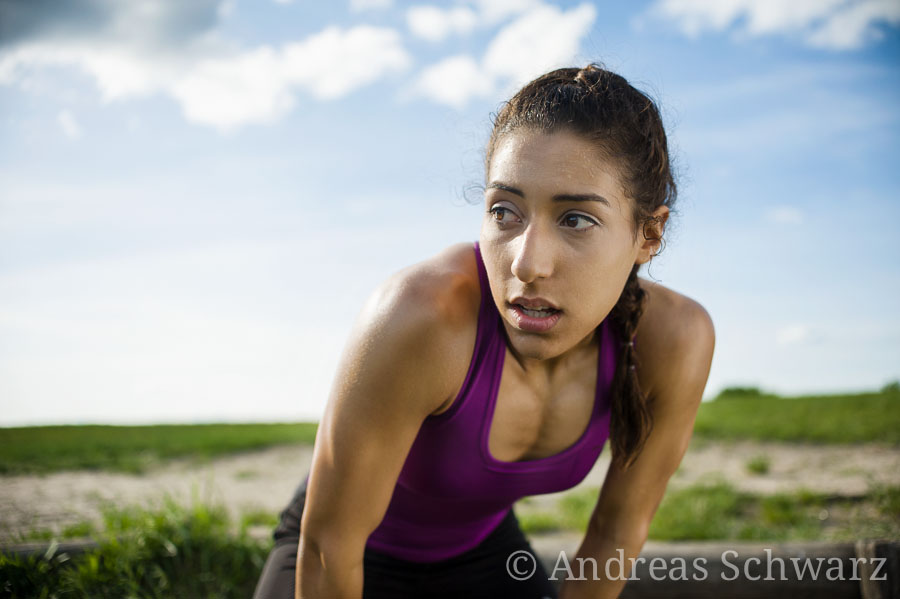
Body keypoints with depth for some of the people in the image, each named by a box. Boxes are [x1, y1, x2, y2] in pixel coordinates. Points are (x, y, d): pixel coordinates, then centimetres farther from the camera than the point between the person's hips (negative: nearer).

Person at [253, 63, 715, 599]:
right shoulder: (419, 316, -37)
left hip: (482, 550, 3)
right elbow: (329, 543, -23)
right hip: (362, 555, -3)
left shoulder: (674, 341, -24)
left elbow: (620, 528, -7)